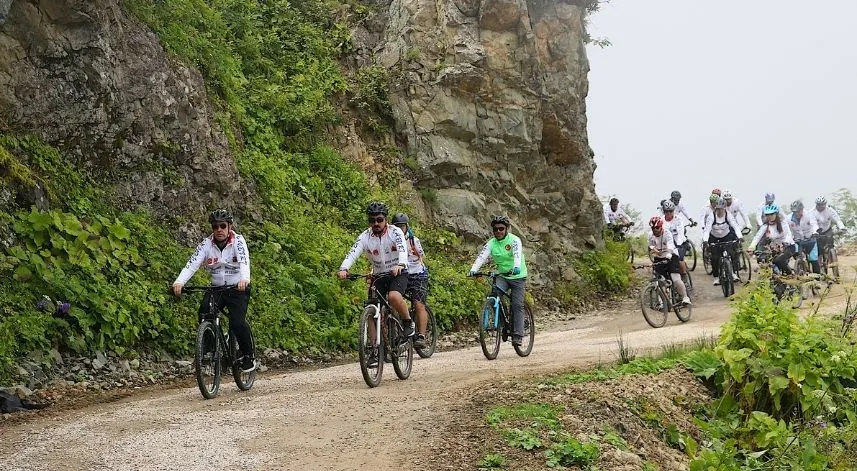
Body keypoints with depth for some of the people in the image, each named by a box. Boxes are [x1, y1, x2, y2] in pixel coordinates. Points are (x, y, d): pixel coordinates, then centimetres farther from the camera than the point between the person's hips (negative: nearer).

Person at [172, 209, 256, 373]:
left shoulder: (238, 241, -12)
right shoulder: (206, 244, -5)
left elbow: (244, 261, -31)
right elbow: (192, 264, -18)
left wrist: (244, 279, -52)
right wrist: (179, 282, -37)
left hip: (238, 288, -3)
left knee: (237, 322, -21)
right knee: (204, 313, -25)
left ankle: (248, 355, 2)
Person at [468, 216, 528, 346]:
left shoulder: (514, 240, -13)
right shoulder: (491, 243, -2)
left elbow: (517, 255, -31)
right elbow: (482, 257, -15)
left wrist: (516, 267, -52)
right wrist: (473, 270, -33)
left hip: (517, 276, -3)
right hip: (502, 276, 3)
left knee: (517, 305, -9)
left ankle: (517, 335, -8)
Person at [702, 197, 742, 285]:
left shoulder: (728, 215, -21)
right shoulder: (712, 216, -24)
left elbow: (735, 226, -29)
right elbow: (707, 229, -32)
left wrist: (739, 237, -46)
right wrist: (705, 241, -48)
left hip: (726, 236, 1)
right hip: (714, 238, -1)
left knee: (732, 253, -18)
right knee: (715, 257, -9)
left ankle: (734, 273, -6)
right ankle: (716, 277, 4)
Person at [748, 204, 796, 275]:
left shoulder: (782, 223, -10)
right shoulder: (765, 226, -4)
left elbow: (788, 234, -22)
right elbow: (757, 236, -16)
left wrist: (785, 243, -45)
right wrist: (752, 247, -34)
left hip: (788, 247, -4)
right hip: (775, 249, 4)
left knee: (778, 260, -30)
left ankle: (790, 273, -4)